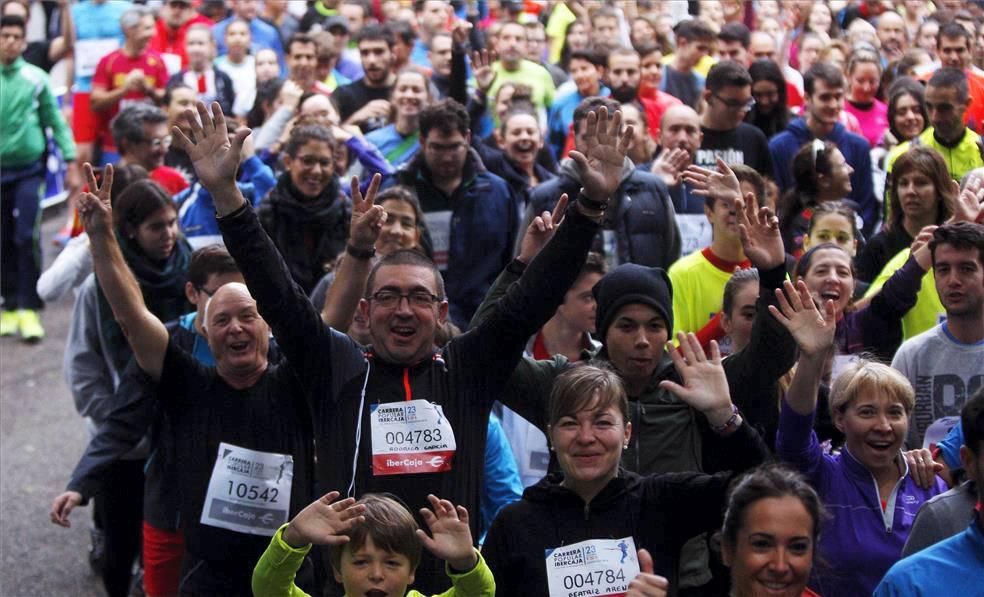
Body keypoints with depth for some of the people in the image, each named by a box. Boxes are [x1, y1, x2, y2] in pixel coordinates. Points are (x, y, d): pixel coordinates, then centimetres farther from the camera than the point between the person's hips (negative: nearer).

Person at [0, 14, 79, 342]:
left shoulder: (36, 78, -2)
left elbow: (56, 122, 4)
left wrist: (72, 164, 2)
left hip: (29, 169, -1)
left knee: (27, 238, -8)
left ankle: (29, 309, -4)